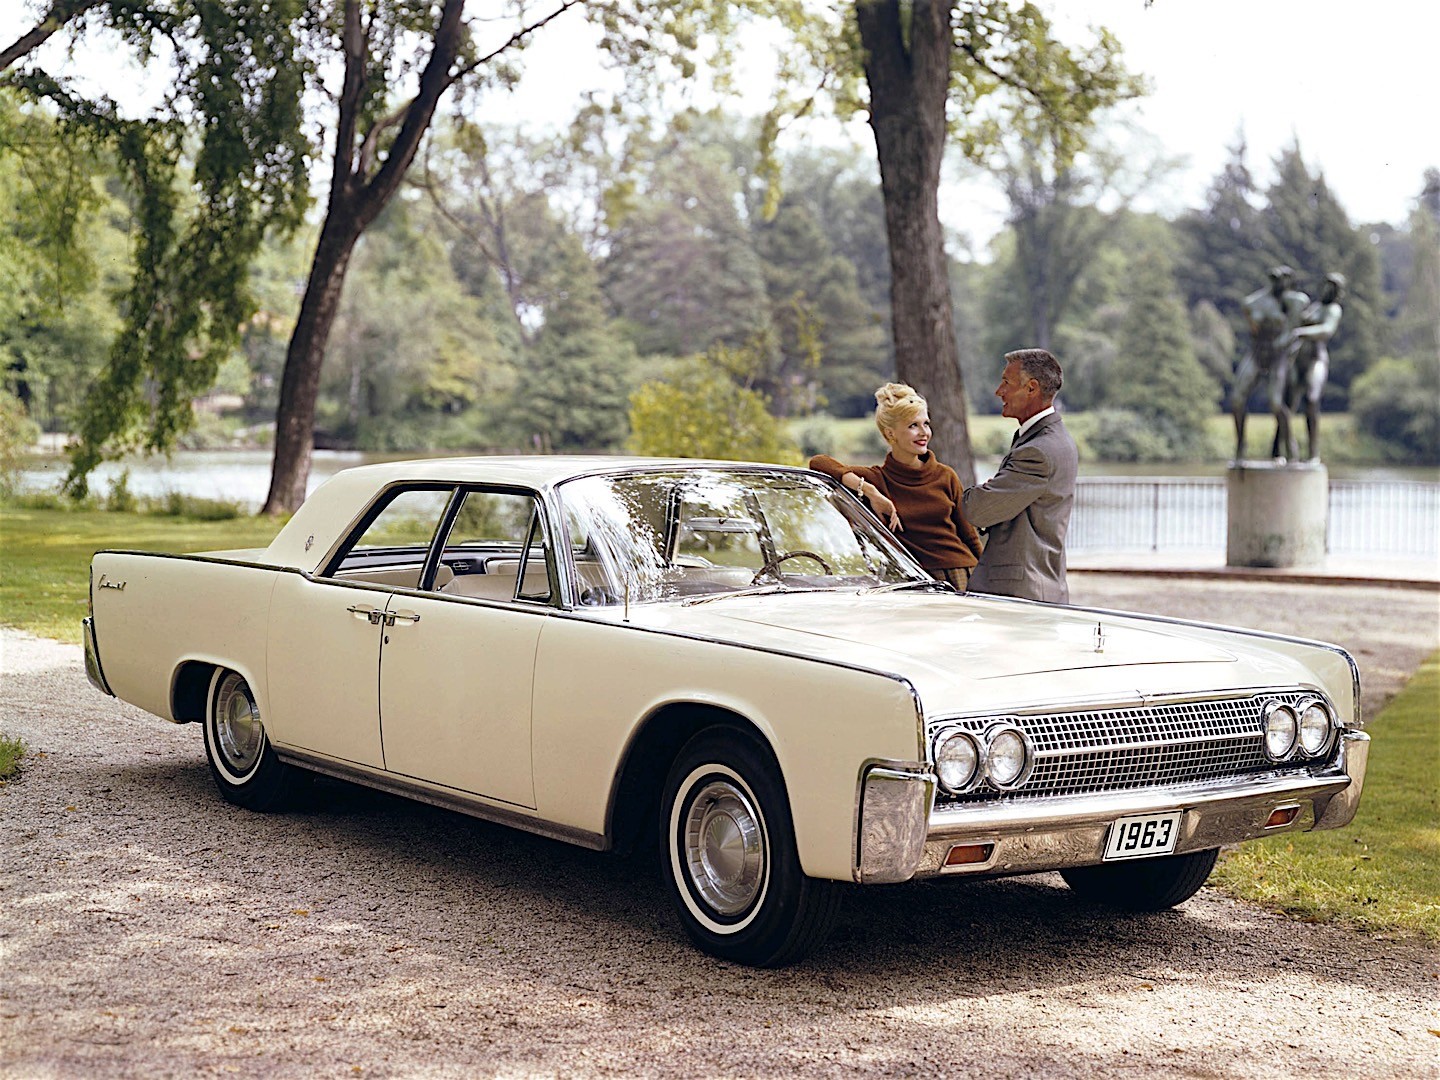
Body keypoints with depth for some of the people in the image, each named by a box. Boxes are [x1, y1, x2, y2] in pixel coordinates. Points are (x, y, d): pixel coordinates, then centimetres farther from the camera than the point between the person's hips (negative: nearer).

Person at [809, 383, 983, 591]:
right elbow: (819, 462, -11)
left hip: (964, 577, 2)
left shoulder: (944, 476, 10)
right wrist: (870, 491, -18)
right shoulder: (877, 478, 2)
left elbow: (969, 537, 15)